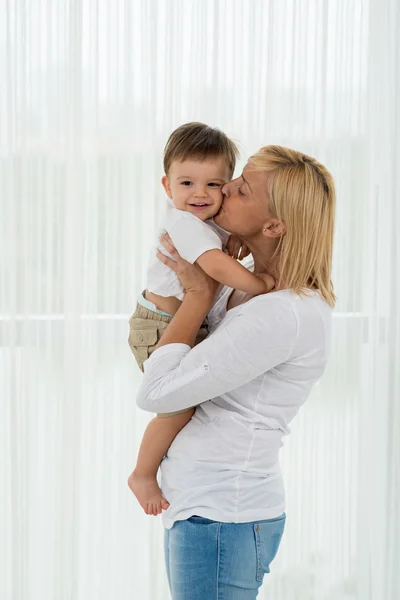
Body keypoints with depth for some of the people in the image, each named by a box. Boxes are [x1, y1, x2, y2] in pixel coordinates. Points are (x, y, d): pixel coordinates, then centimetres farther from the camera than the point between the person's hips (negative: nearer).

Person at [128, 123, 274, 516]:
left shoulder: (210, 222, 4)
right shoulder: (184, 223, -25)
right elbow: (217, 266, -38)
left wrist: (238, 240, 0)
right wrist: (260, 285, -28)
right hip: (159, 328, -10)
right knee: (182, 404, -18)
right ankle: (143, 475, -1)